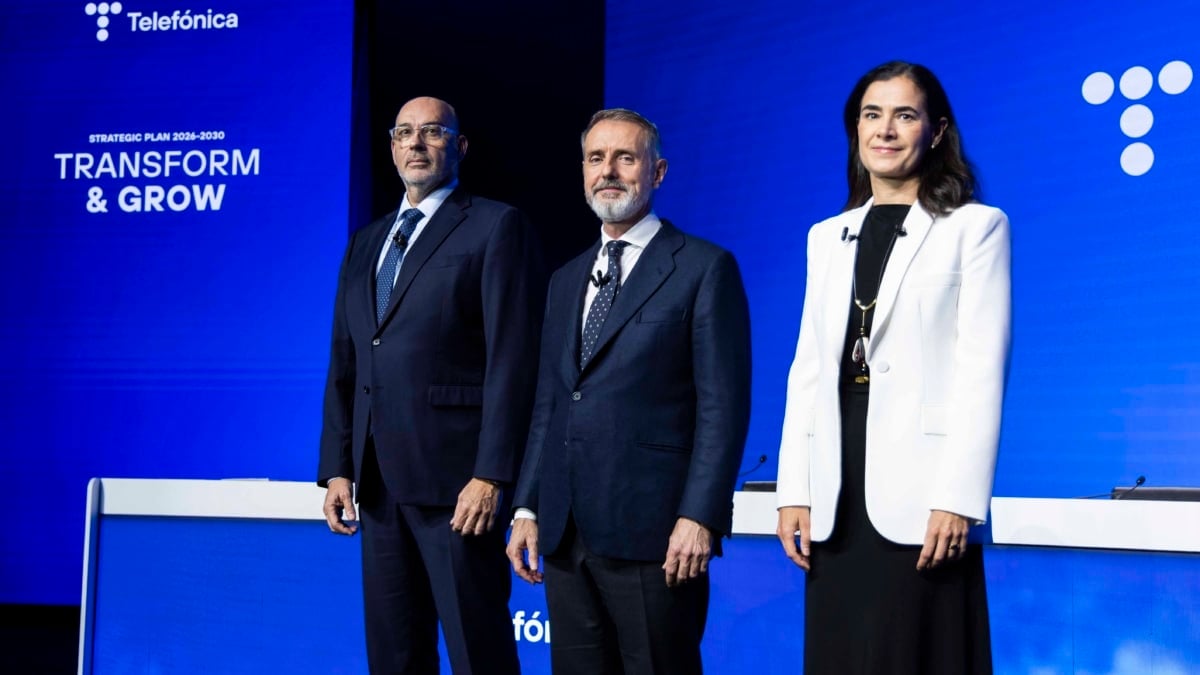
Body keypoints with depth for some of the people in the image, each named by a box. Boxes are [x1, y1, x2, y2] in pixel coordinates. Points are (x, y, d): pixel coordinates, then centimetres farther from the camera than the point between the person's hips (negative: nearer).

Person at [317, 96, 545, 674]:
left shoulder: (495, 227, -2)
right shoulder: (365, 244, 19)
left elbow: (512, 360, -10)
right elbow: (344, 366, 17)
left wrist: (491, 476, -17)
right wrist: (337, 469, 7)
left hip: (456, 479, -6)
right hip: (379, 482, 7)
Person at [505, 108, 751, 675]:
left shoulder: (704, 268, -2)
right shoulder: (566, 280, 18)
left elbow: (723, 405, -8)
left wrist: (699, 516, -16)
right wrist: (527, 507, 10)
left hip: (652, 534, -6)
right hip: (564, 534, 6)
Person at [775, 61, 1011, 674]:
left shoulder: (975, 227, 2)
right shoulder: (826, 237, 17)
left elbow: (981, 374, -6)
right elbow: (807, 370, 14)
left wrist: (957, 500, -15)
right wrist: (794, 491, 6)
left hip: (918, 498, -5)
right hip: (836, 501, 5)